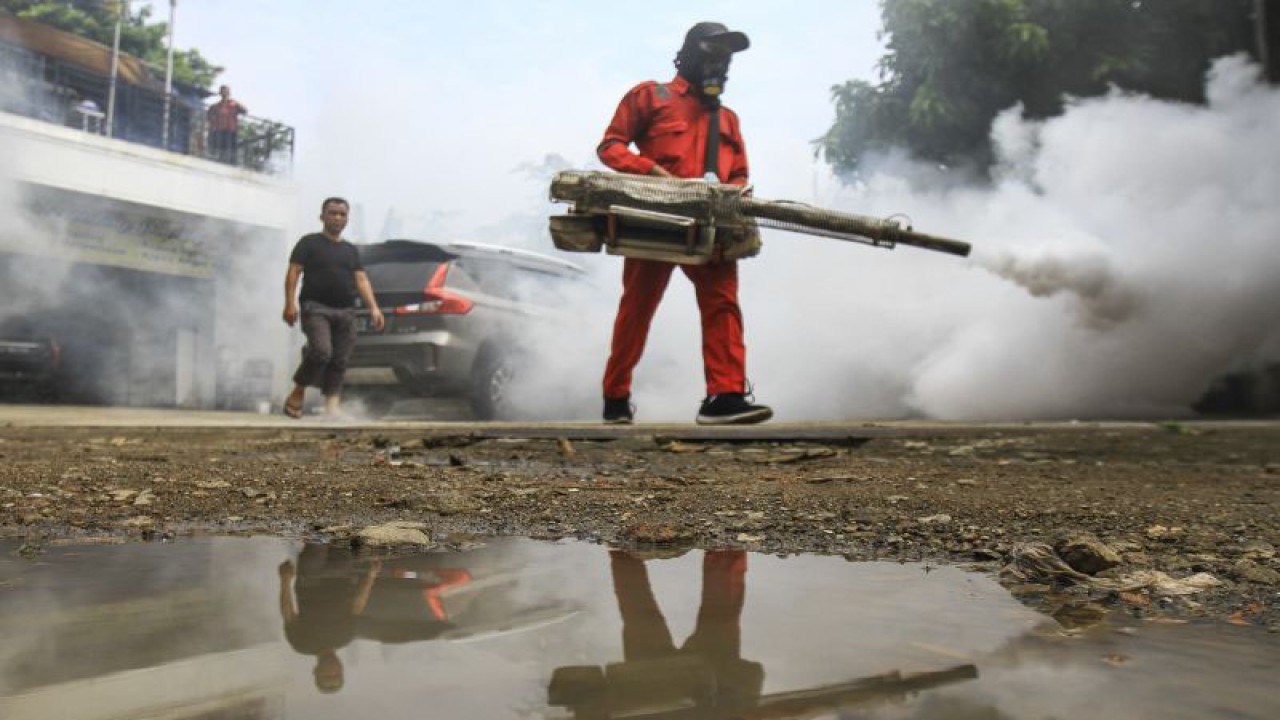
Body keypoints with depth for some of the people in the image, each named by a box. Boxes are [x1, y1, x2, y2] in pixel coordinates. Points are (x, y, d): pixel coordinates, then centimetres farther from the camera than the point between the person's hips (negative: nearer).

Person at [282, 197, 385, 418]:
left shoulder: (351, 250, 21)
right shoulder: (309, 242, 7)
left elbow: (361, 280, 13)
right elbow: (293, 273, 0)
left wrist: (373, 308, 0)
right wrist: (290, 303, -13)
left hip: (345, 311, 5)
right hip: (316, 308, -5)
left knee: (339, 361, 0)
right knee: (321, 351, -23)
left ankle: (332, 407, 2)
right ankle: (297, 394, -5)